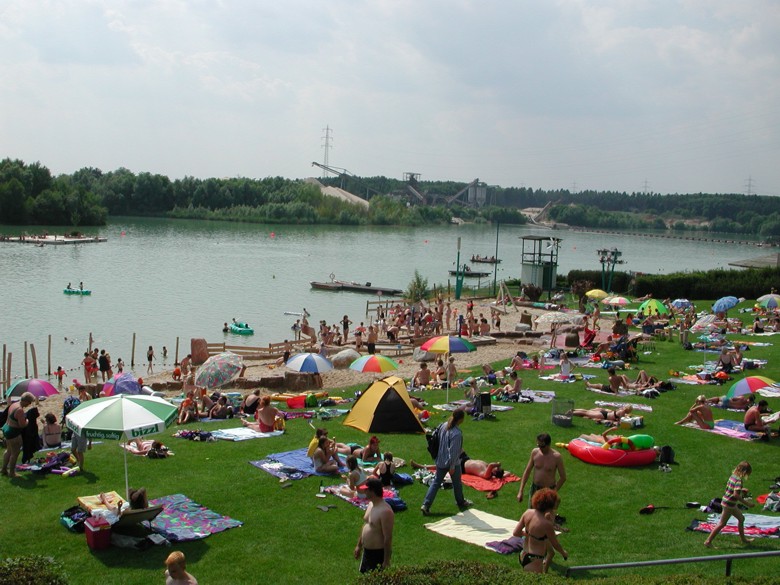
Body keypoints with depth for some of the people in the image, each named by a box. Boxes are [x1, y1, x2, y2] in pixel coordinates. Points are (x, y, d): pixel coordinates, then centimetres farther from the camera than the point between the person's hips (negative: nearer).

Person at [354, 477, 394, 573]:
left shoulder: (385, 511, -27)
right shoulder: (371, 504, 3)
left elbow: (388, 537, -25)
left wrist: (386, 561, -22)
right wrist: (359, 545, 22)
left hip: (379, 553, -9)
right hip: (367, 551, 9)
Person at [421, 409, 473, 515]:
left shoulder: (443, 426, -6)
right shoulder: (456, 434, -28)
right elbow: (454, 451, -24)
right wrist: (452, 466, -16)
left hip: (440, 461, 6)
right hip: (452, 462, -6)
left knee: (436, 482, 13)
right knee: (457, 483, 19)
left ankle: (426, 505, 6)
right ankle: (461, 502, 42)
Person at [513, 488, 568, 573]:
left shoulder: (528, 512, -6)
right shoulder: (547, 524, -23)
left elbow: (516, 533, 2)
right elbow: (555, 544, -7)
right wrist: (564, 553, 13)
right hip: (534, 562, -8)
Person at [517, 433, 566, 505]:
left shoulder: (556, 456, -19)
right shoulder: (535, 452, -8)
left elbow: (563, 478, -12)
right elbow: (527, 471, 0)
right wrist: (520, 491, -4)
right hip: (535, 488, 4)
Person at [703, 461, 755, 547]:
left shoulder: (733, 476, 4)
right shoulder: (739, 480, -22)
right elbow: (736, 494, -29)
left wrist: (741, 489, 19)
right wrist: (746, 504, -24)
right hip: (729, 504, -10)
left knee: (741, 518, 24)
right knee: (722, 523, -2)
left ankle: (743, 539, 38)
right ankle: (708, 541, 1)